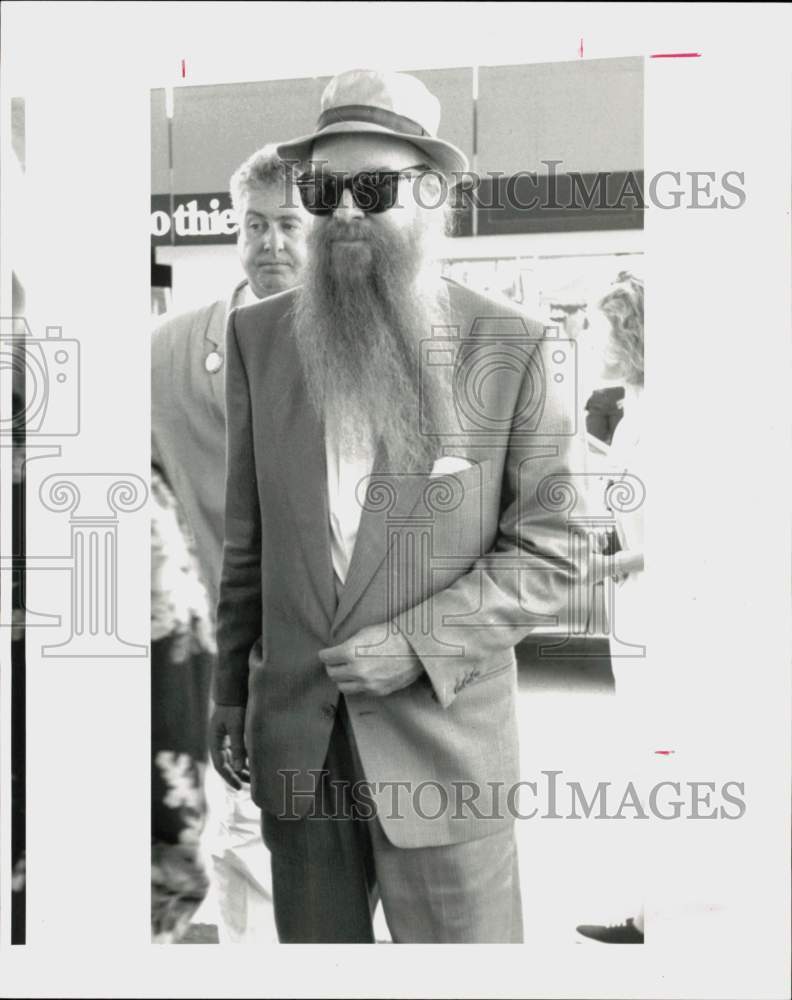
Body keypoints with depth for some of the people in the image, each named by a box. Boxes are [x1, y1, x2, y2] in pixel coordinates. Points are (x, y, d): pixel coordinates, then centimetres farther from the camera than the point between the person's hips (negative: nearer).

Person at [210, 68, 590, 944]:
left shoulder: (513, 348, -8)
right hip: (292, 733, 3)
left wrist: (418, 643, -16)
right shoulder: (258, 335, 2)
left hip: (442, 735, -3)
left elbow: (550, 550, -6)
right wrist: (230, 688, 10)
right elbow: (247, 531, 8)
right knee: (314, 940, 17)